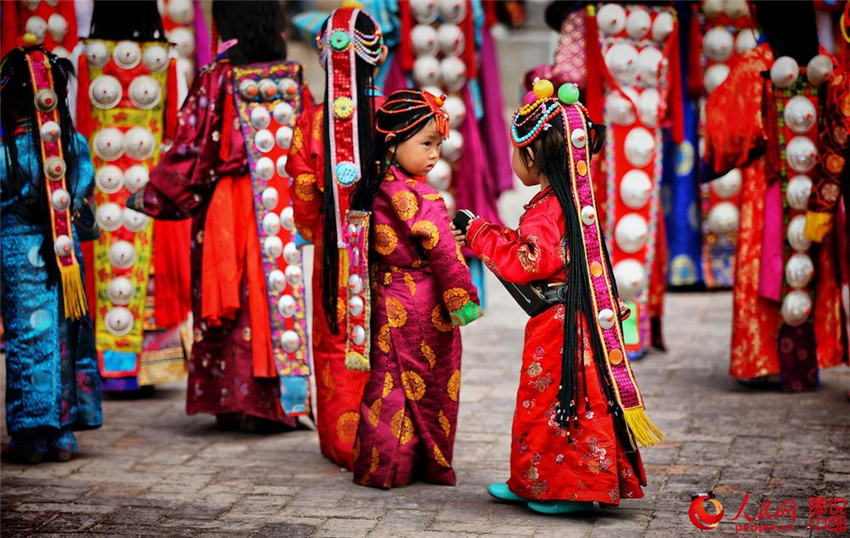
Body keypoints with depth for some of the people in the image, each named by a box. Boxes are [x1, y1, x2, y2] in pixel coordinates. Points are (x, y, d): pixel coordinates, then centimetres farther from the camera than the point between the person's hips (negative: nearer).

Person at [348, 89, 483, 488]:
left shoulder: (376, 188, 6)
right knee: (429, 386, 5)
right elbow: (441, 250, -18)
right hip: (424, 306, -7)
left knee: (390, 381, 12)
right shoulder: (418, 196, -18)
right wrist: (462, 297, -12)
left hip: (388, 302, 7)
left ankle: (379, 465, 16)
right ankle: (432, 465, 16)